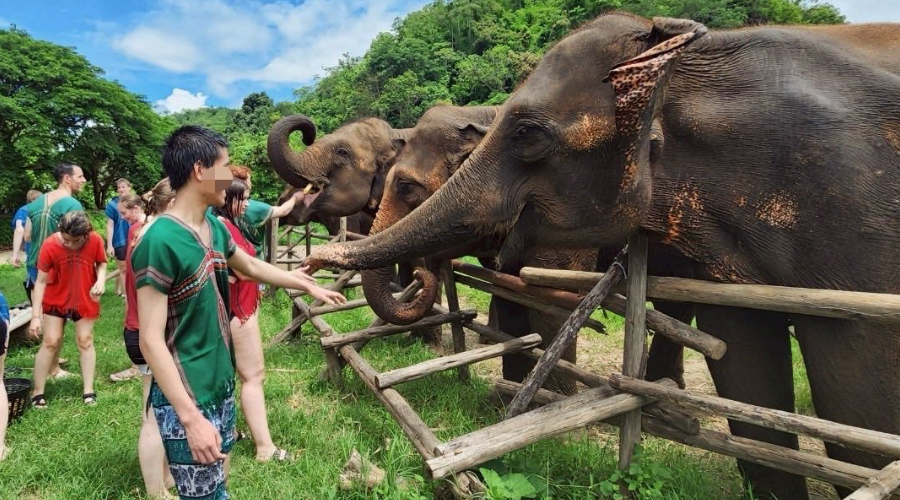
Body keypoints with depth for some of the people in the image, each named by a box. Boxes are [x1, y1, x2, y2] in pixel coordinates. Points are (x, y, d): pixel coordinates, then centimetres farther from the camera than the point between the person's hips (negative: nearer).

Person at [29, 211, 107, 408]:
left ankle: (88, 390, 12)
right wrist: (36, 315, -20)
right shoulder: (50, 244, -25)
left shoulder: (96, 241, -24)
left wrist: (101, 281, -27)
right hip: (55, 300, 0)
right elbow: (41, 280, -18)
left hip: (85, 300, 1)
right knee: (50, 342, 1)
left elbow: (101, 264, -4)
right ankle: (38, 392, 15)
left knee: (85, 340, 5)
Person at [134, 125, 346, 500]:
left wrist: (309, 286, 29)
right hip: (187, 399, -8)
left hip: (221, 386, 8)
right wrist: (191, 417, -24)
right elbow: (151, 340, -22)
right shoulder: (160, 241, -23)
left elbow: (251, 266, 21)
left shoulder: (214, 227, 3)